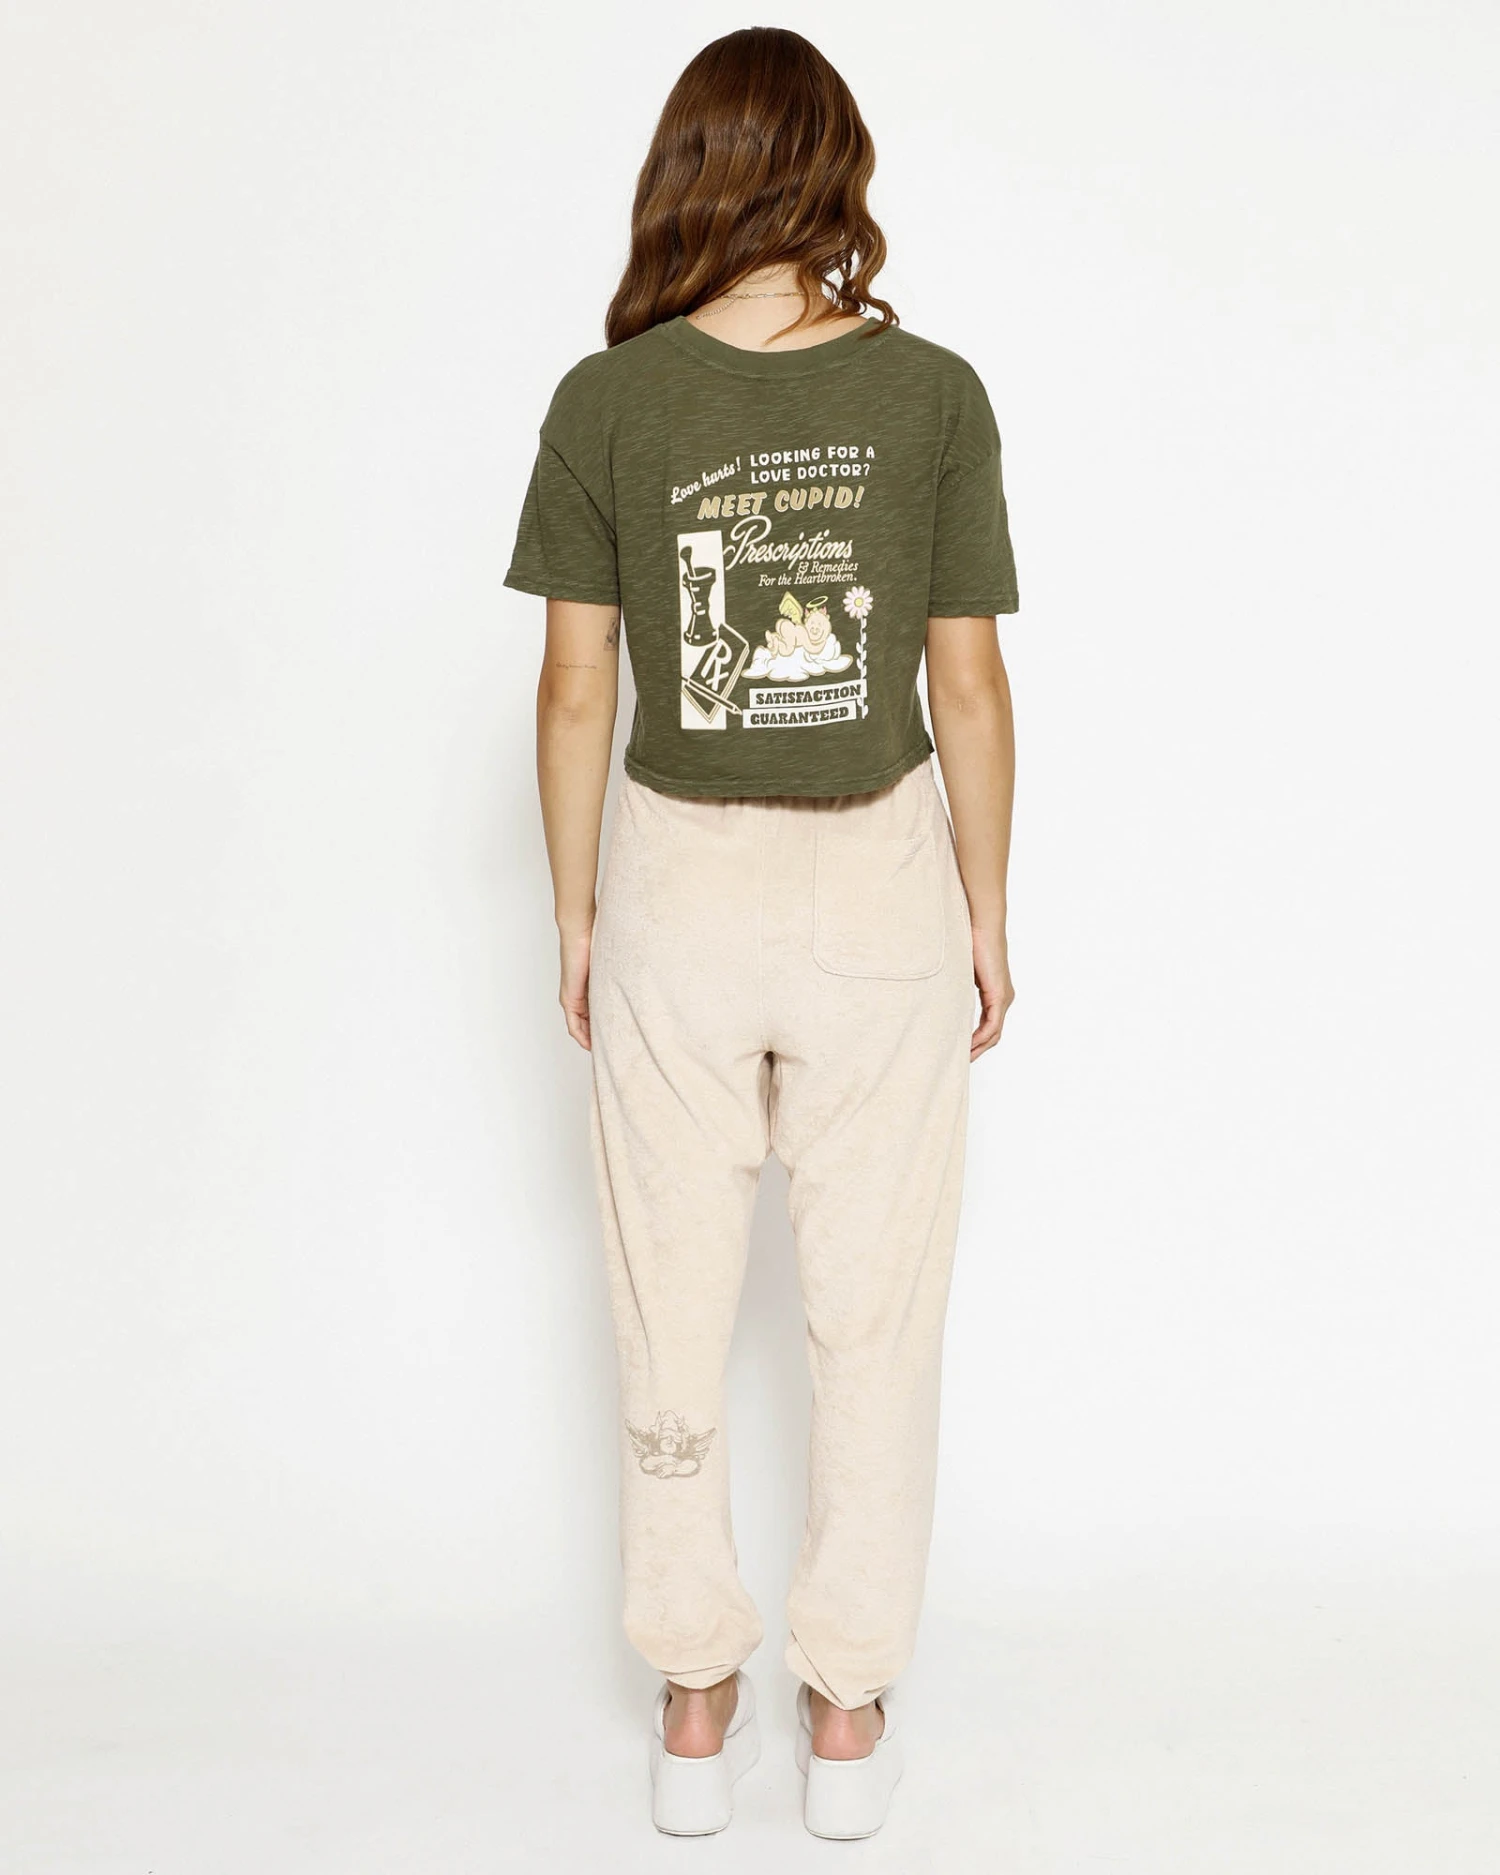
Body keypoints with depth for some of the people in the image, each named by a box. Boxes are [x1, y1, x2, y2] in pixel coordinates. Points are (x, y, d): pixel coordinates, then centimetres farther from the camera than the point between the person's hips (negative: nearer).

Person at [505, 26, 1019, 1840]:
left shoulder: (605, 401, -7)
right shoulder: (932, 393, -7)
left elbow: (575, 691, -5)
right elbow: (970, 689, -4)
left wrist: (573, 914, 8)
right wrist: (987, 913, 8)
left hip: (678, 889, 0)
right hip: (881, 891, 0)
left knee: (675, 1317, 14)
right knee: (873, 1317, 13)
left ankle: (693, 1706, 27)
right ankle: (850, 1712, 25)